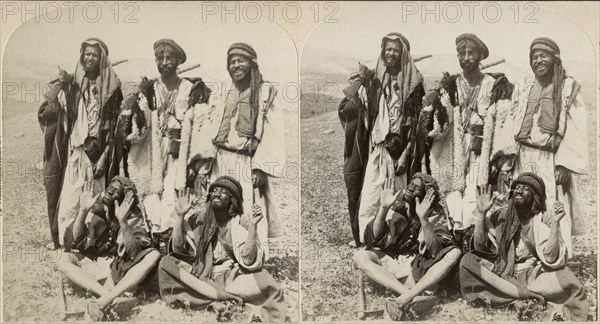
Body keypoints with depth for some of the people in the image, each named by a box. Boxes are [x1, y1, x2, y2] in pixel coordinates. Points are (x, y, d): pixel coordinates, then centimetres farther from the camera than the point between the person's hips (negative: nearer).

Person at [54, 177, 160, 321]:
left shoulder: (133, 216, -10)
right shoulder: (94, 210, -6)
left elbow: (135, 252, -23)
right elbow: (74, 242, -15)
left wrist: (122, 221, -33)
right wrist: (83, 211, -25)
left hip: (122, 268, -1)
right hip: (94, 263, 2)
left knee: (154, 255, -28)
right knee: (63, 260, -23)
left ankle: (104, 301, -35)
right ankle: (112, 298, -35)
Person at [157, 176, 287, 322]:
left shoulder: (242, 222, -7)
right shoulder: (198, 218, 0)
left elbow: (248, 260, -17)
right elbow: (178, 250, -7)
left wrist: (253, 226, -25)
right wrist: (180, 216, -12)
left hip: (232, 277, -2)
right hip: (200, 274, 3)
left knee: (265, 285, -30)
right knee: (166, 263, -22)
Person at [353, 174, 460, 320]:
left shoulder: (436, 214, -8)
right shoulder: (394, 207, -5)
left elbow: (436, 250, -22)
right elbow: (374, 241, -15)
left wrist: (423, 219, -32)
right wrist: (383, 208, -25)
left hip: (421, 266, -1)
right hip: (392, 262, 1)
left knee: (454, 253, -26)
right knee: (359, 256, -24)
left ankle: (404, 299, -35)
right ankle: (412, 298, -36)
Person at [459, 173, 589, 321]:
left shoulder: (542, 220, -7)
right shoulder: (501, 216, -1)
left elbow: (550, 258, -19)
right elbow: (480, 247, -7)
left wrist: (555, 223, -26)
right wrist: (481, 213, -14)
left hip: (533, 275, -2)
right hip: (502, 273, 3)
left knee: (565, 281, -31)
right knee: (467, 261, -22)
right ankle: (528, 294, -22)